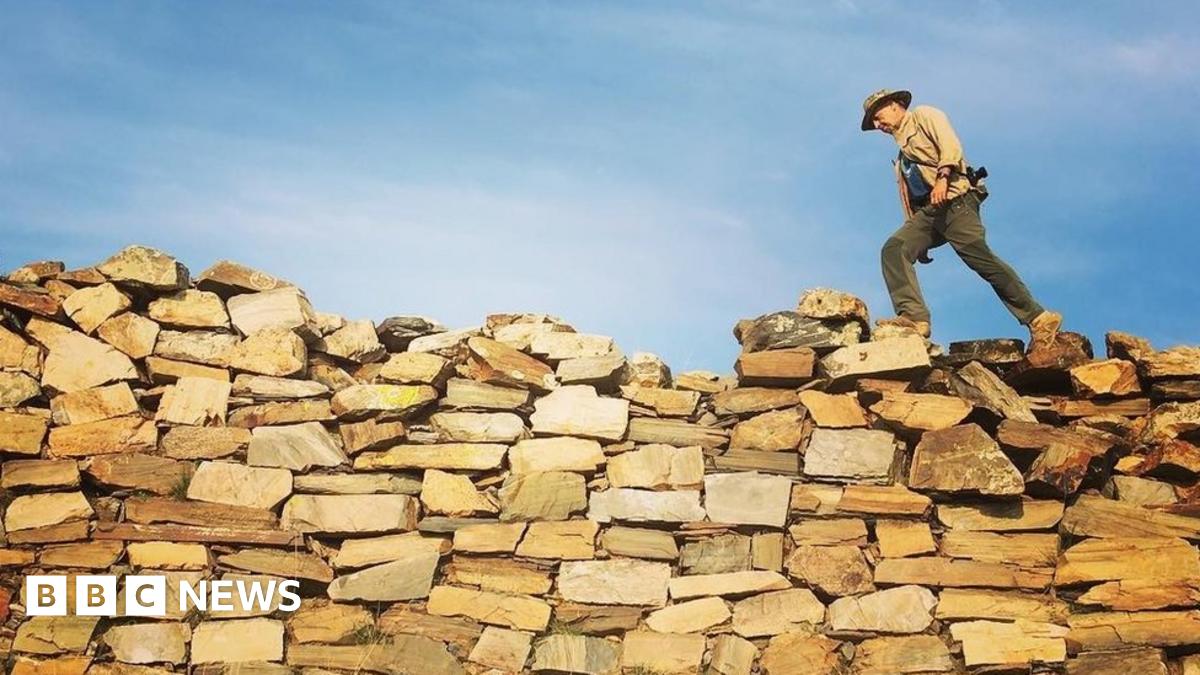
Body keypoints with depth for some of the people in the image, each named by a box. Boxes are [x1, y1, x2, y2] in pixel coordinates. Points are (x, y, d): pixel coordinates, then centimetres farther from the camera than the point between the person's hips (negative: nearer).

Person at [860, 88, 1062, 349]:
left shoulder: (923, 115, 13)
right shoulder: (902, 153, 34)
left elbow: (950, 144, -6)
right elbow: (908, 197, 28)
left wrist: (942, 177, -22)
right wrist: (919, 240, 20)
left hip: (953, 201, -7)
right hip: (927, 212, 7)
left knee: (981, 258, -20)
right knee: (893, 249, -18)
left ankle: (1039, 319, -16)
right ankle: (914, 317, -32)